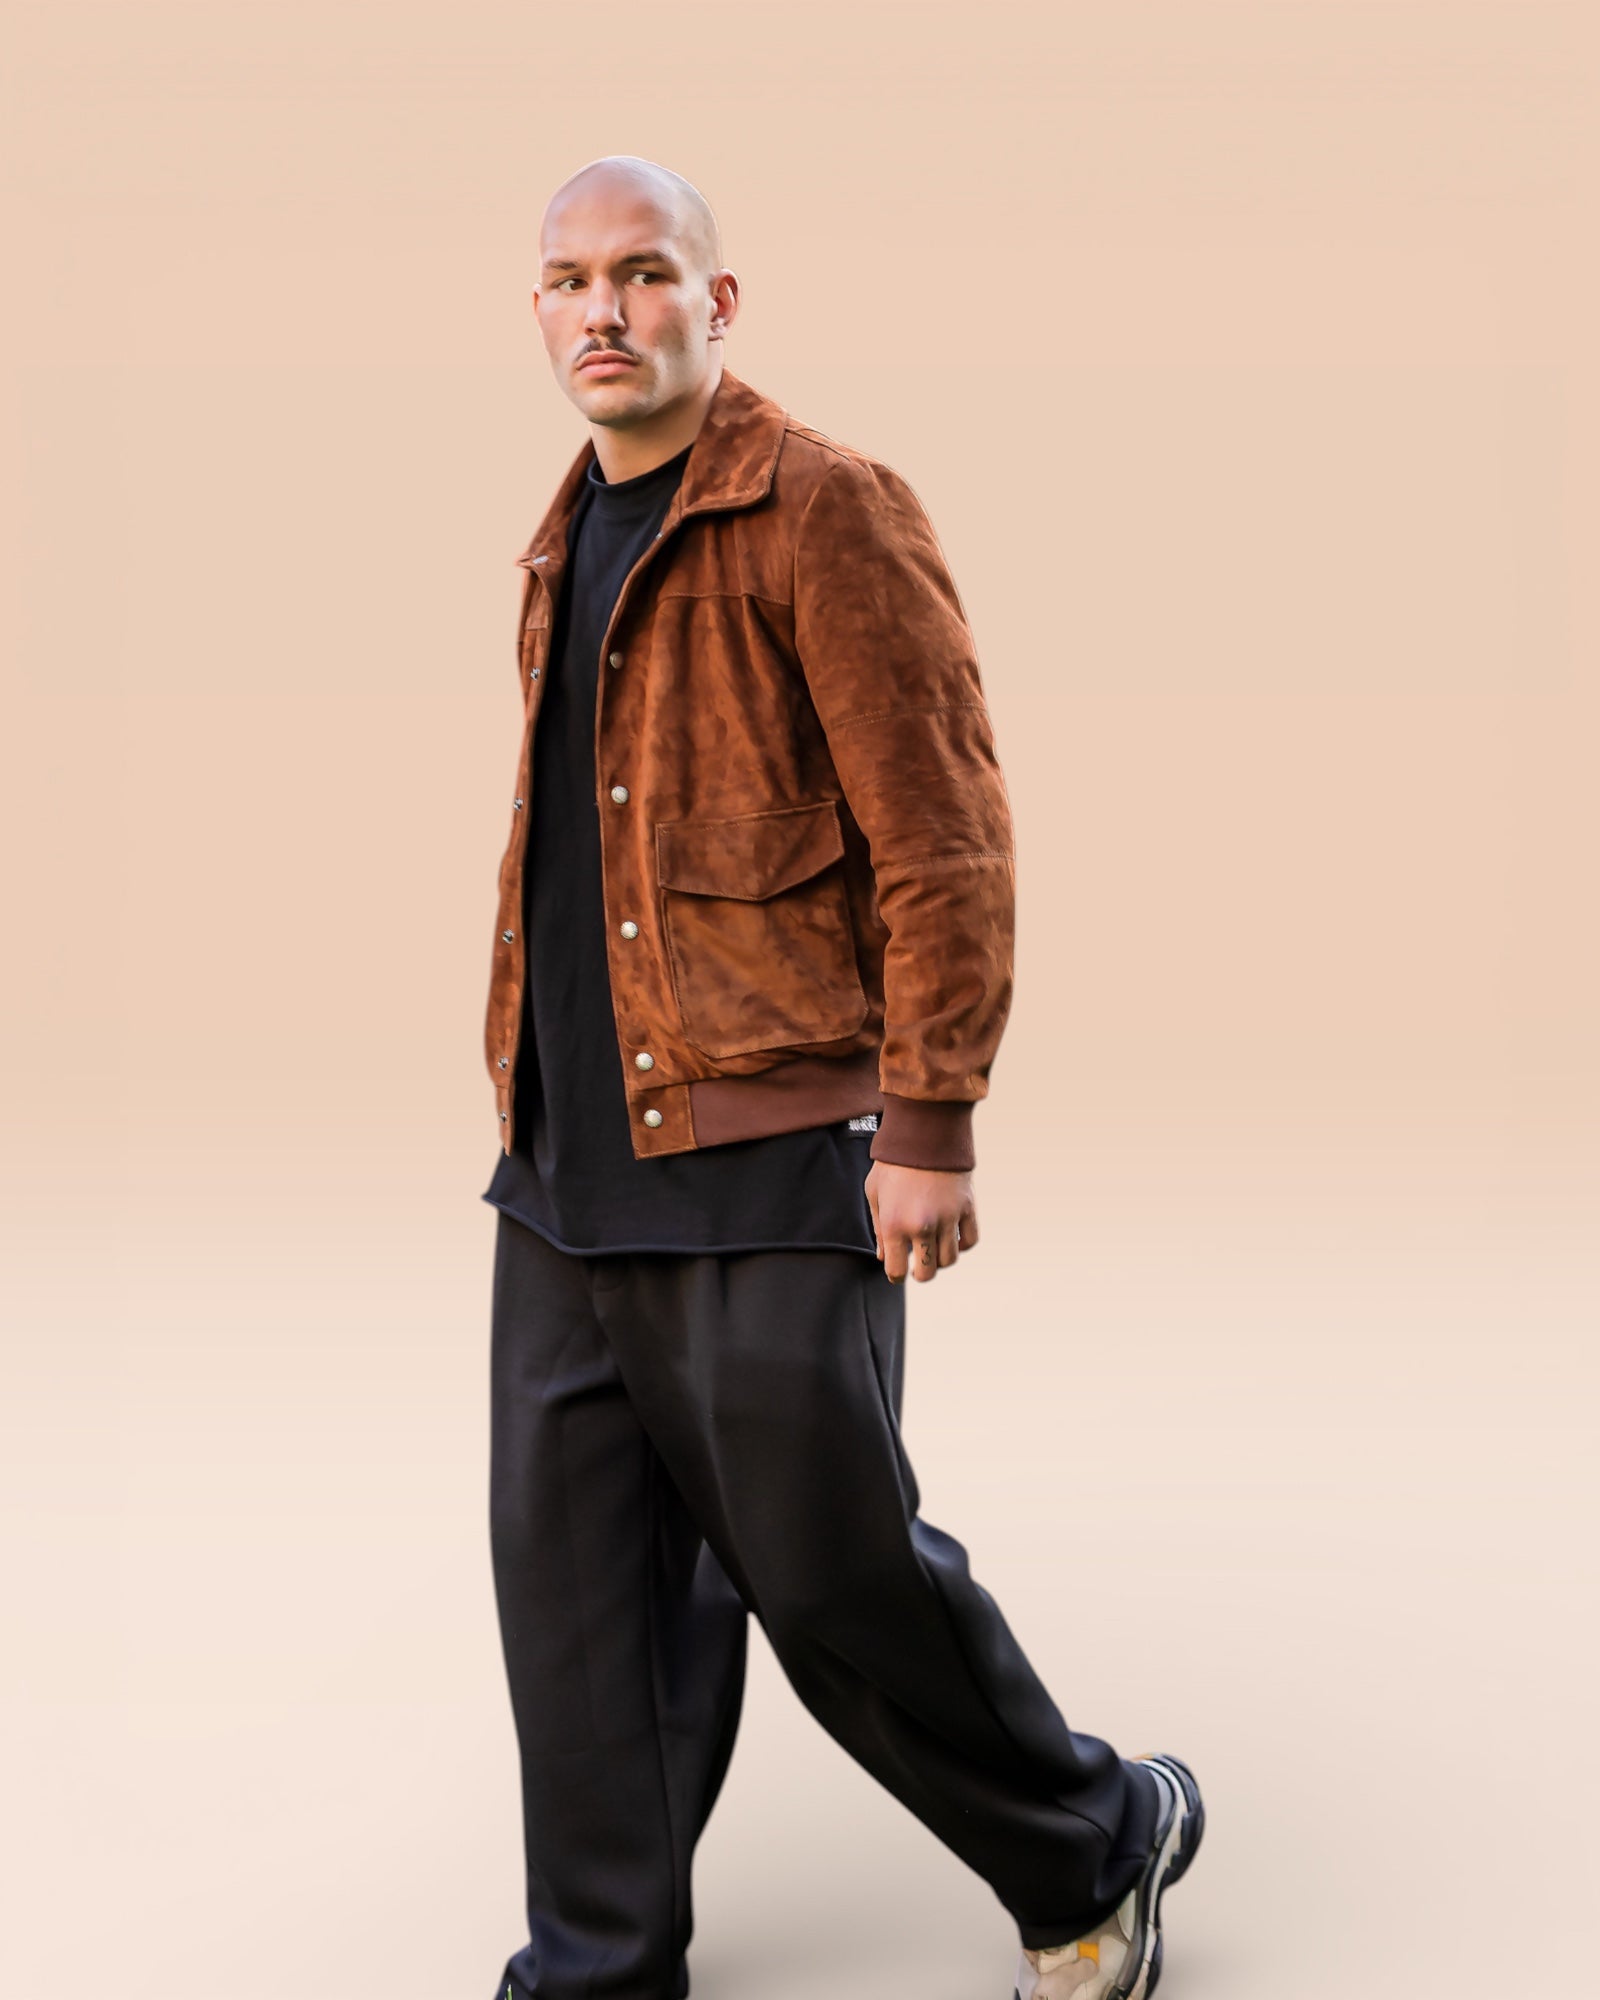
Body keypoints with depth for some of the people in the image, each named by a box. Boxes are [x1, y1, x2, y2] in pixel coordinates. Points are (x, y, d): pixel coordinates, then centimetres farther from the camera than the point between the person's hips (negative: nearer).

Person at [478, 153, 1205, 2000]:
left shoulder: (829, 515, -8)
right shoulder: (566, 547, 16)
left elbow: (944, 842, -13)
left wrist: (929, 1125, -17)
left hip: (765, 1156, -7)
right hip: (568, 1165, 8)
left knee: (827, 1563, -1)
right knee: (577, 1563, 9)